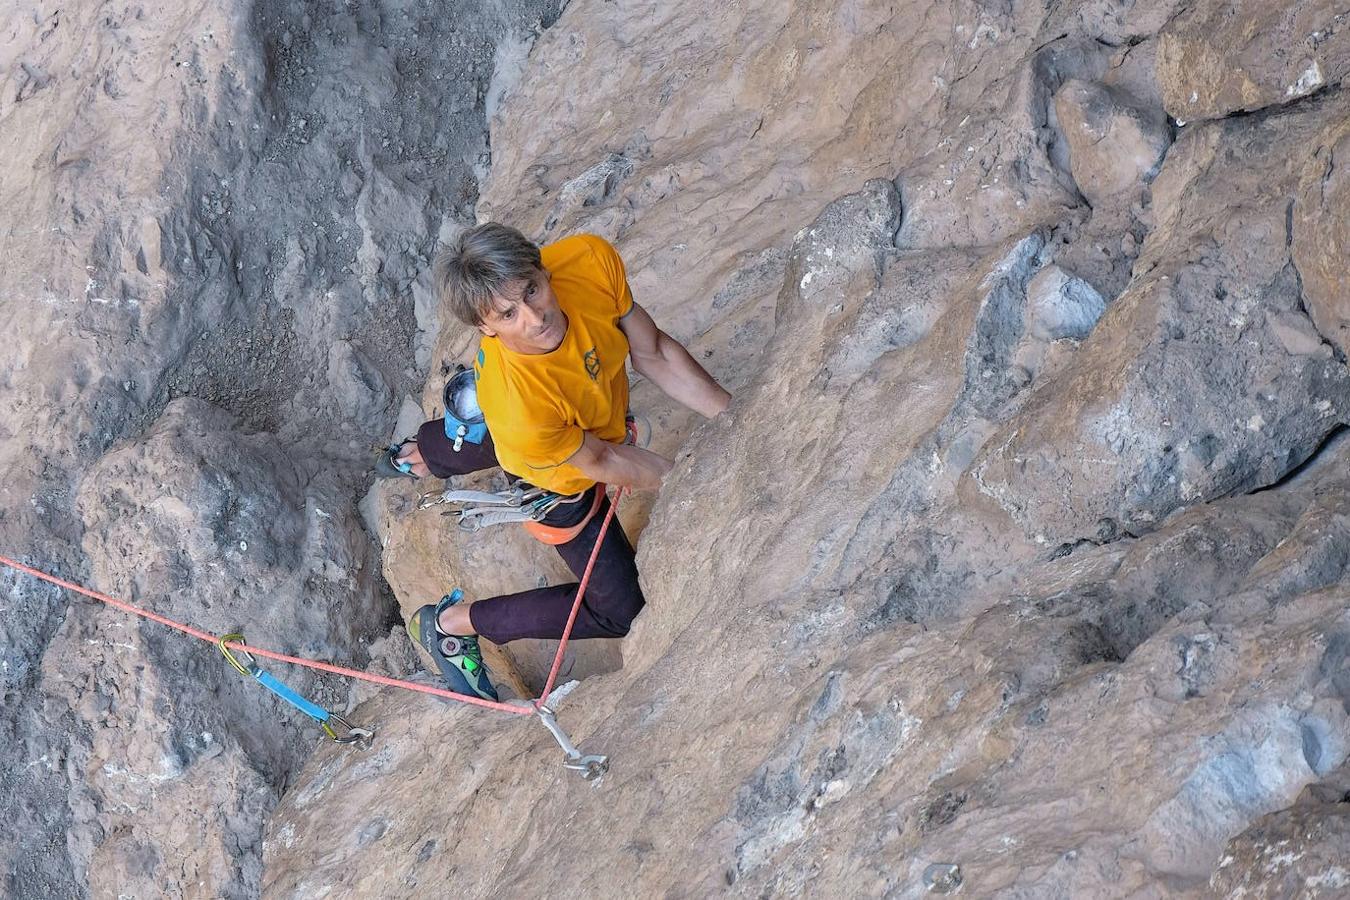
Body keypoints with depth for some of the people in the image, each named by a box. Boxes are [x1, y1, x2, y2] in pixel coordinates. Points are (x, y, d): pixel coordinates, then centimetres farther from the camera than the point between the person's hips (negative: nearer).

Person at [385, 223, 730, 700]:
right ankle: (450, 624, 19)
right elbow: (600, 461, -28)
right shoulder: (519, 408, -49)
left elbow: (653, 353, -20)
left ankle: (429, 450, 71)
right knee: (620, 608, 7)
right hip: (561, 478, -6)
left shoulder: (591, 259, -38)